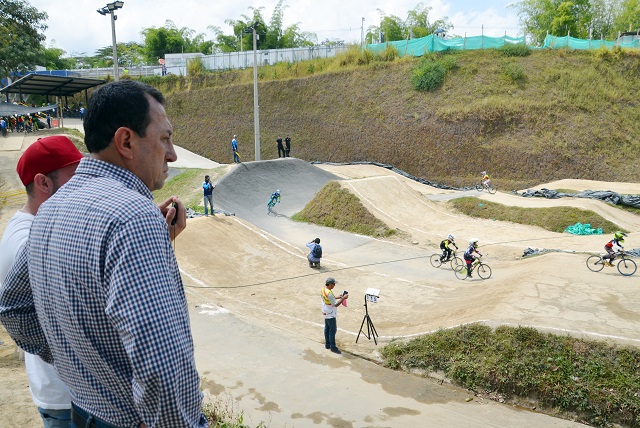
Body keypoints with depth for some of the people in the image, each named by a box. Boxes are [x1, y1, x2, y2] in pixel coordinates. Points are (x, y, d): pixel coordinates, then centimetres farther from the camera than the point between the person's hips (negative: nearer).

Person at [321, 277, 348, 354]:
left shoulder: (323, 289, -1)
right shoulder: (329, 293, -30)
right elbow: (336, 304, -25)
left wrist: (338, 297, 8)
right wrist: (343, 298, -19)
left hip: (326, 313, 9)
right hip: (331, 315, -9)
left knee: (327, 328, 18)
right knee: (333, 330, 1)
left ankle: (327, 344, 29)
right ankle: (333, 347, 8)